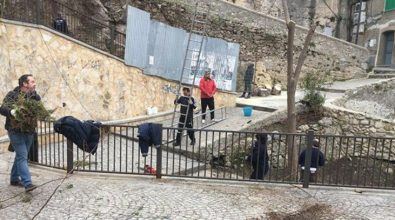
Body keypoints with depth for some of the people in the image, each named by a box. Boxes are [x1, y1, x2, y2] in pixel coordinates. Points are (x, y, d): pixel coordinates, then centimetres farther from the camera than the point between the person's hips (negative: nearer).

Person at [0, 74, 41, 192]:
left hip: (29, 131, 6)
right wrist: (12, 111, -34)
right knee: (22, 156, -11)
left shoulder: (35, 96, 8)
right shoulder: (12, 95, -8)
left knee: (20, 156, 16)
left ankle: (14, 179, 32)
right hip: (16, 131, -6)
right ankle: (27, 183, -13)